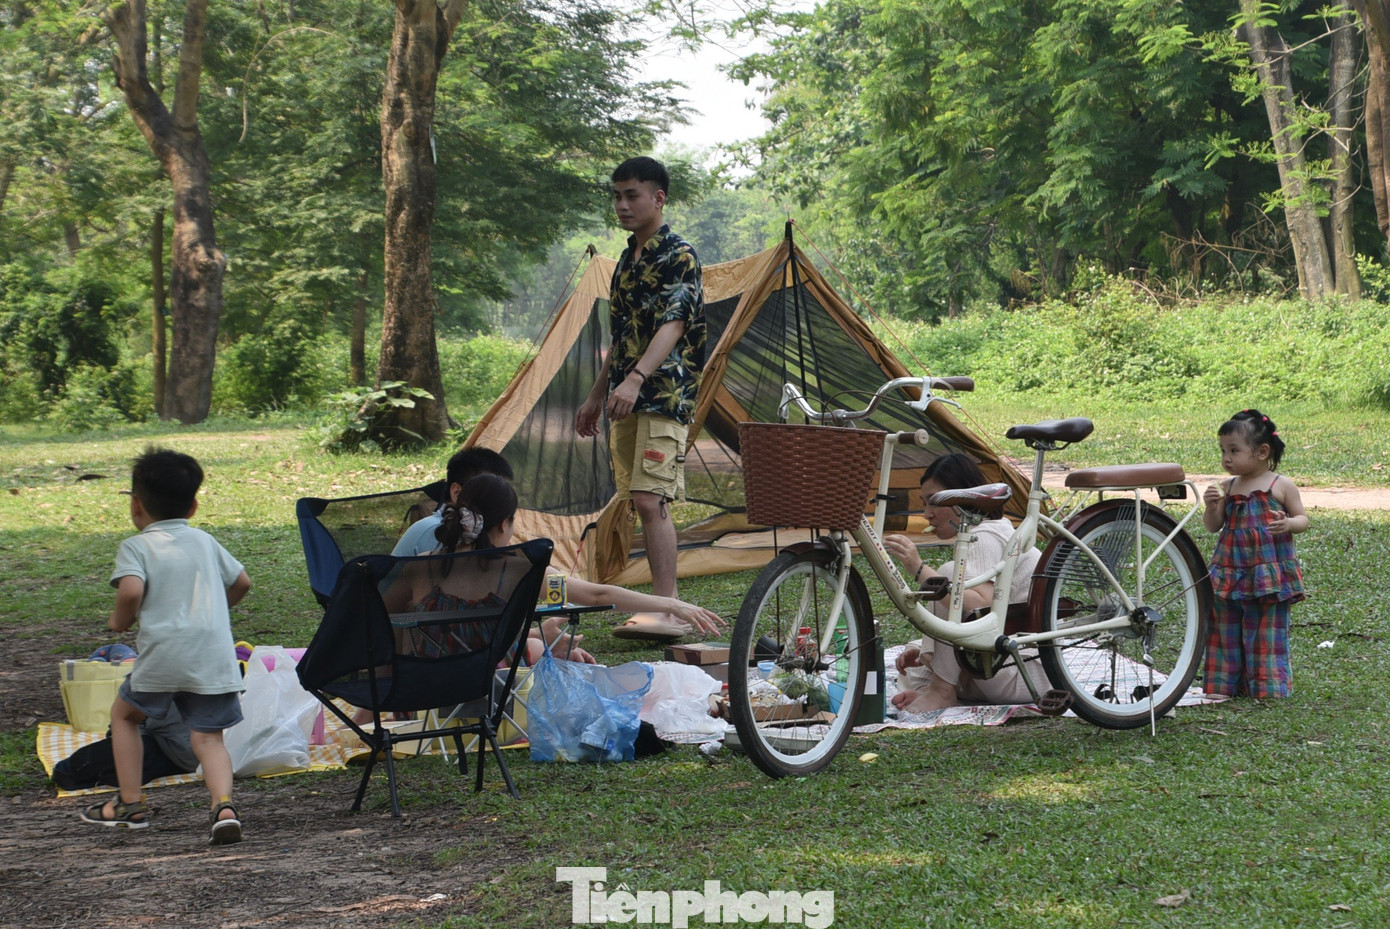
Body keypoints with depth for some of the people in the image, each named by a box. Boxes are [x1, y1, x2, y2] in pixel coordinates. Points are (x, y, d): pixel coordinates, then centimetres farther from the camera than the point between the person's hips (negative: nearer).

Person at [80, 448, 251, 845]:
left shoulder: (135, 547, 1)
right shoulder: (205, 541, 17)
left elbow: (131, 590, -18)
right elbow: (241, 582, 26)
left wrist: (120, 621, 1)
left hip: (163, 653, -3)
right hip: (215, 656, 3)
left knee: (124, 713, 22)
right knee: (207, 737, 5)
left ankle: (130, 804, 22)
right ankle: (223, 804, -21)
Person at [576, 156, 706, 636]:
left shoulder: (678, 257, -9)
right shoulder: (628, 259, 19)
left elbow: (672, 326, -22)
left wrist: (635, 379, -36)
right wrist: (597, 394, 27)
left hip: (664, 397, -9)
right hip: (627, 400, 9)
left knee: (649, 500, -18)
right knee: (646, 504, 9)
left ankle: (666, 607, -19)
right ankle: (663, 602, 13)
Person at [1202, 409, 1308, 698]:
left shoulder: (1281, 486, -3)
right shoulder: (1228, 488, 8)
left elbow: (1302, 519, 2)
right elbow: (1213, 526, 10)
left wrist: (1289, 524, -20)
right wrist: (1211, 506, -10)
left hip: (1270, 573, -4)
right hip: (1230, 573, 4)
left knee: (1268, 629, 0)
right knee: (1226, 630, 8)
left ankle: (1268, 685, 7)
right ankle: (1224, 683, 16)